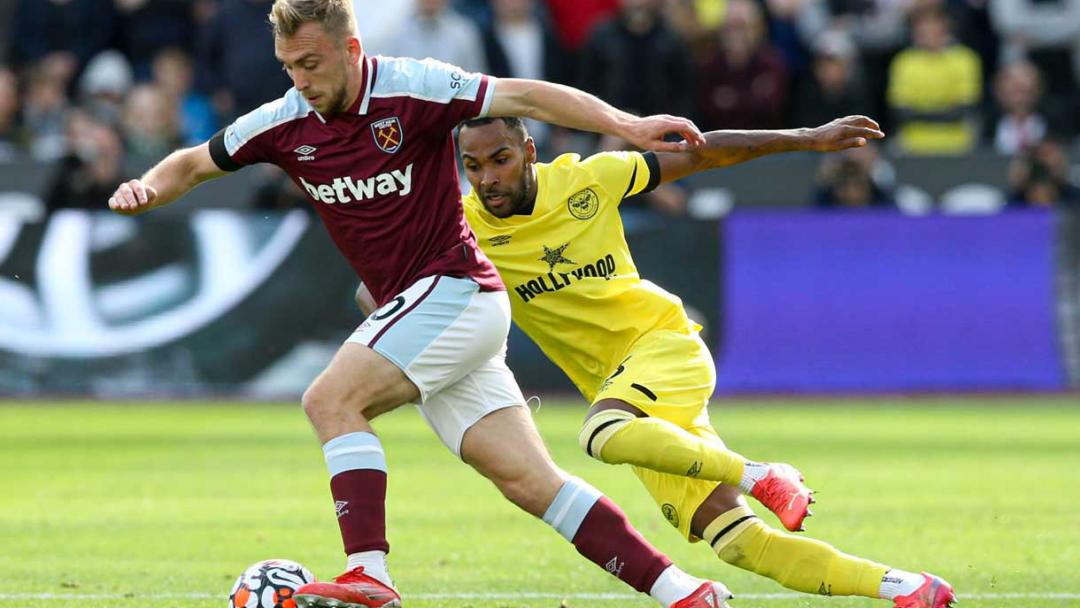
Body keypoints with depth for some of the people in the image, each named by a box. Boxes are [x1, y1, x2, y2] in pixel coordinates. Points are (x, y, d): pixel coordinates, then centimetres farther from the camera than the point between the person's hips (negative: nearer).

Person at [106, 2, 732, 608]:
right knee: (529, 480, 0)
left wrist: (627, 125, -28)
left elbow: (523, 97, -17)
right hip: (413, 306, 6)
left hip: (452, 287, -6)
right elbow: (195, 163, 17)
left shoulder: (412, 89, -12)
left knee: (332, 399, -21)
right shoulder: (286, 124, 5)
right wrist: (146, 188, -5)